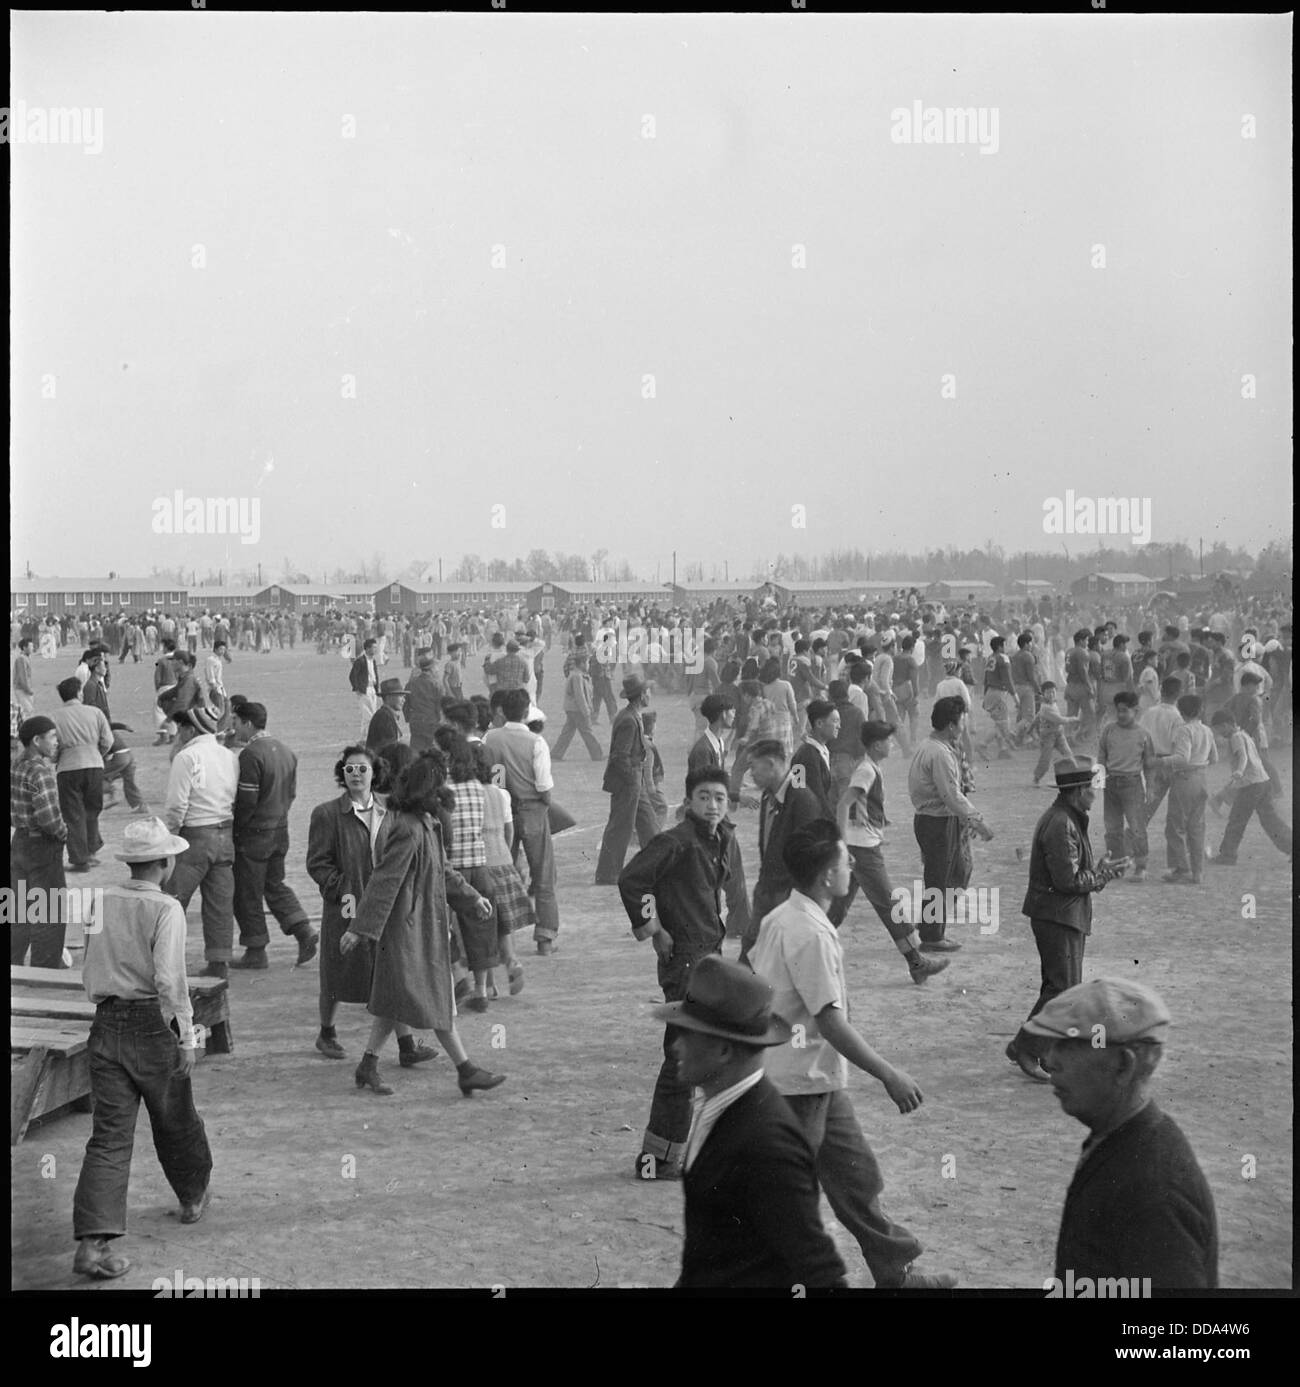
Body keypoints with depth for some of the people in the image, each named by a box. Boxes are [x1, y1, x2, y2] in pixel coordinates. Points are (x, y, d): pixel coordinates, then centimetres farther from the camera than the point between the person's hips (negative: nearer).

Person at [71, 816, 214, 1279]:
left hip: (105, 1027, 4)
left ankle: (93, 1242, -14)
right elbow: (170, 978, -21)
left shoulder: (99, 902, 5)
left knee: (109, 1137, -1)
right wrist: (188, 1036, -15)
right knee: (175, 1121, 20)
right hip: (151, 1027, -4)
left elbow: (89, 974, 13)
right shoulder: (165, 910, -12)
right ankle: (193, 1197, 43)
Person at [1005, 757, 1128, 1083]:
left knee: (1059, 985, 14)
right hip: (1057, 916, -11)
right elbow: (1068, 879, -23)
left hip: (1065, 916, 11)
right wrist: (1102, 876, -10)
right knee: (1063, 986, -9)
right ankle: (1025, 1048, -4)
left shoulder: (1068, 819, 14)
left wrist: (1098, 872, 6)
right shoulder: (1061, 825, -21)